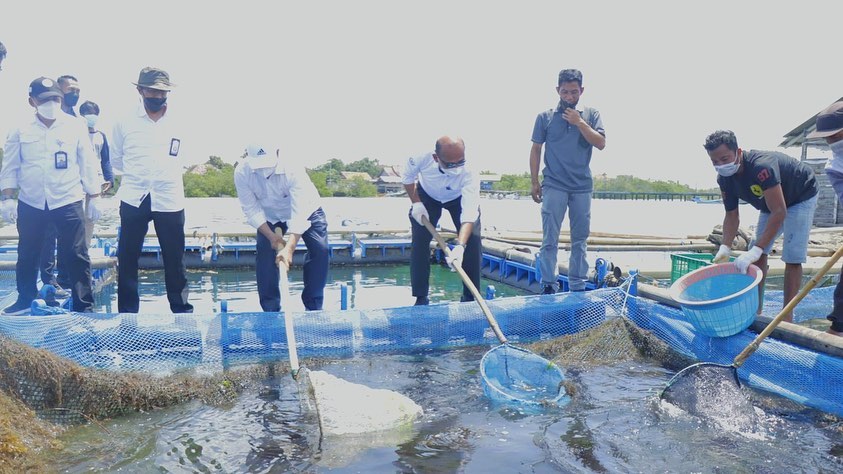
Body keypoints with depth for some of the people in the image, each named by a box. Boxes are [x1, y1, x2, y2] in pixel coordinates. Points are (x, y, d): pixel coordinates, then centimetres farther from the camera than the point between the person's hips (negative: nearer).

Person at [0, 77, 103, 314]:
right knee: (27, 255, 14)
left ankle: (84, 306, 6)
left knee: (77, 255, -2)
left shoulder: (75, 127, 1)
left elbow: (88, 164, 3)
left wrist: (94, 197, 2)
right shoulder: (21, 130, 3)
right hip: (30, 203, 2)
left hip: (68, 202, -2)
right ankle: (25, 300, 31)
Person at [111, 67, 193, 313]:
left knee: (175, 259, 5)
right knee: (127, 258, 5)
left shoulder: (180, 122, 4)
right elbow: (116, 160, 15)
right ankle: (127, 313, 17)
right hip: (134, 199, 1)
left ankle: (181, 309, 17)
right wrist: (137, 175, 13)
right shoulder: (125, 122, 4)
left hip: (170, 200, 0)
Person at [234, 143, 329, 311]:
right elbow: (252, 210, -20)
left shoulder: (293, 169, -38)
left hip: (305, 210, -2)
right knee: (264, 252, -13)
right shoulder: (242, 173, -27)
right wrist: (271, 236, -31)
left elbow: (299, 213, -41)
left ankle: (314, 306, -4)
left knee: (320, 249, -18)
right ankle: (270, 308, 0)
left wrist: (289, 248, -48)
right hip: (270, 216, 3)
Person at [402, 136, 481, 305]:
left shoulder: (469, 174, -42)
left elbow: (469, 214, -50)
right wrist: (416, 203, -19)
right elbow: (408, 177, -12)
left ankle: (470, 298, -2)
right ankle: (421, 298, 0)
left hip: (460, 198, -1)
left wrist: (460, 246, -62)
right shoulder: (421, 158, -37)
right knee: (419, 242, -9)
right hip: (427, 196, 1)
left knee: (473, 240, -14)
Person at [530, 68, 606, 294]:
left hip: (582, 187, 2)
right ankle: (549, 286, 3)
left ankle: (578, 287, 18)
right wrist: (535, 182, 2)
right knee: (550, 240, -4)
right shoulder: (545, 117, 3)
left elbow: (601, 143, -4)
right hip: (554, 186, -2)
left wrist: (580, 123, -13)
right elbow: (536, 150, 5)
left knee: (580, 239, 8)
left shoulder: (591, 115, 6)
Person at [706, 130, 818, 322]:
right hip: (771, 201, 8)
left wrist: (756, 250, -48)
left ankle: (787, 318, -8)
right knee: (759, 253, 3)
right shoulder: (724, 178, -17)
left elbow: (779, 212, -43)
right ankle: (756, 308, 11)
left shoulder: (761, 166, -41)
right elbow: (732, 215, -8)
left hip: (802, 197, -7)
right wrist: (725, 248, -23)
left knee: (792, 258, -14)